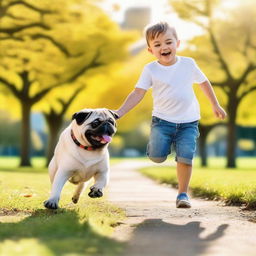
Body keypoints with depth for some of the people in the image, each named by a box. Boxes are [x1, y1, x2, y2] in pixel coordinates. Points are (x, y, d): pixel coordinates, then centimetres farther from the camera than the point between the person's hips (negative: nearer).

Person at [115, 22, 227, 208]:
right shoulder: (150, 70, -4)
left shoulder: (188, 64, -1)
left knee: (185, 157, -14)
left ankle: (183, 194, 1)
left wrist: (215, 105, 21)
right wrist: (119, 113, -19)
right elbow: (138, 94, -7)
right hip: (163, 120, 0)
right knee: (156, 156, -13)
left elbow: (204, 82, 14)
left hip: (188, 122, 0)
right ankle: (167, 143, 22)